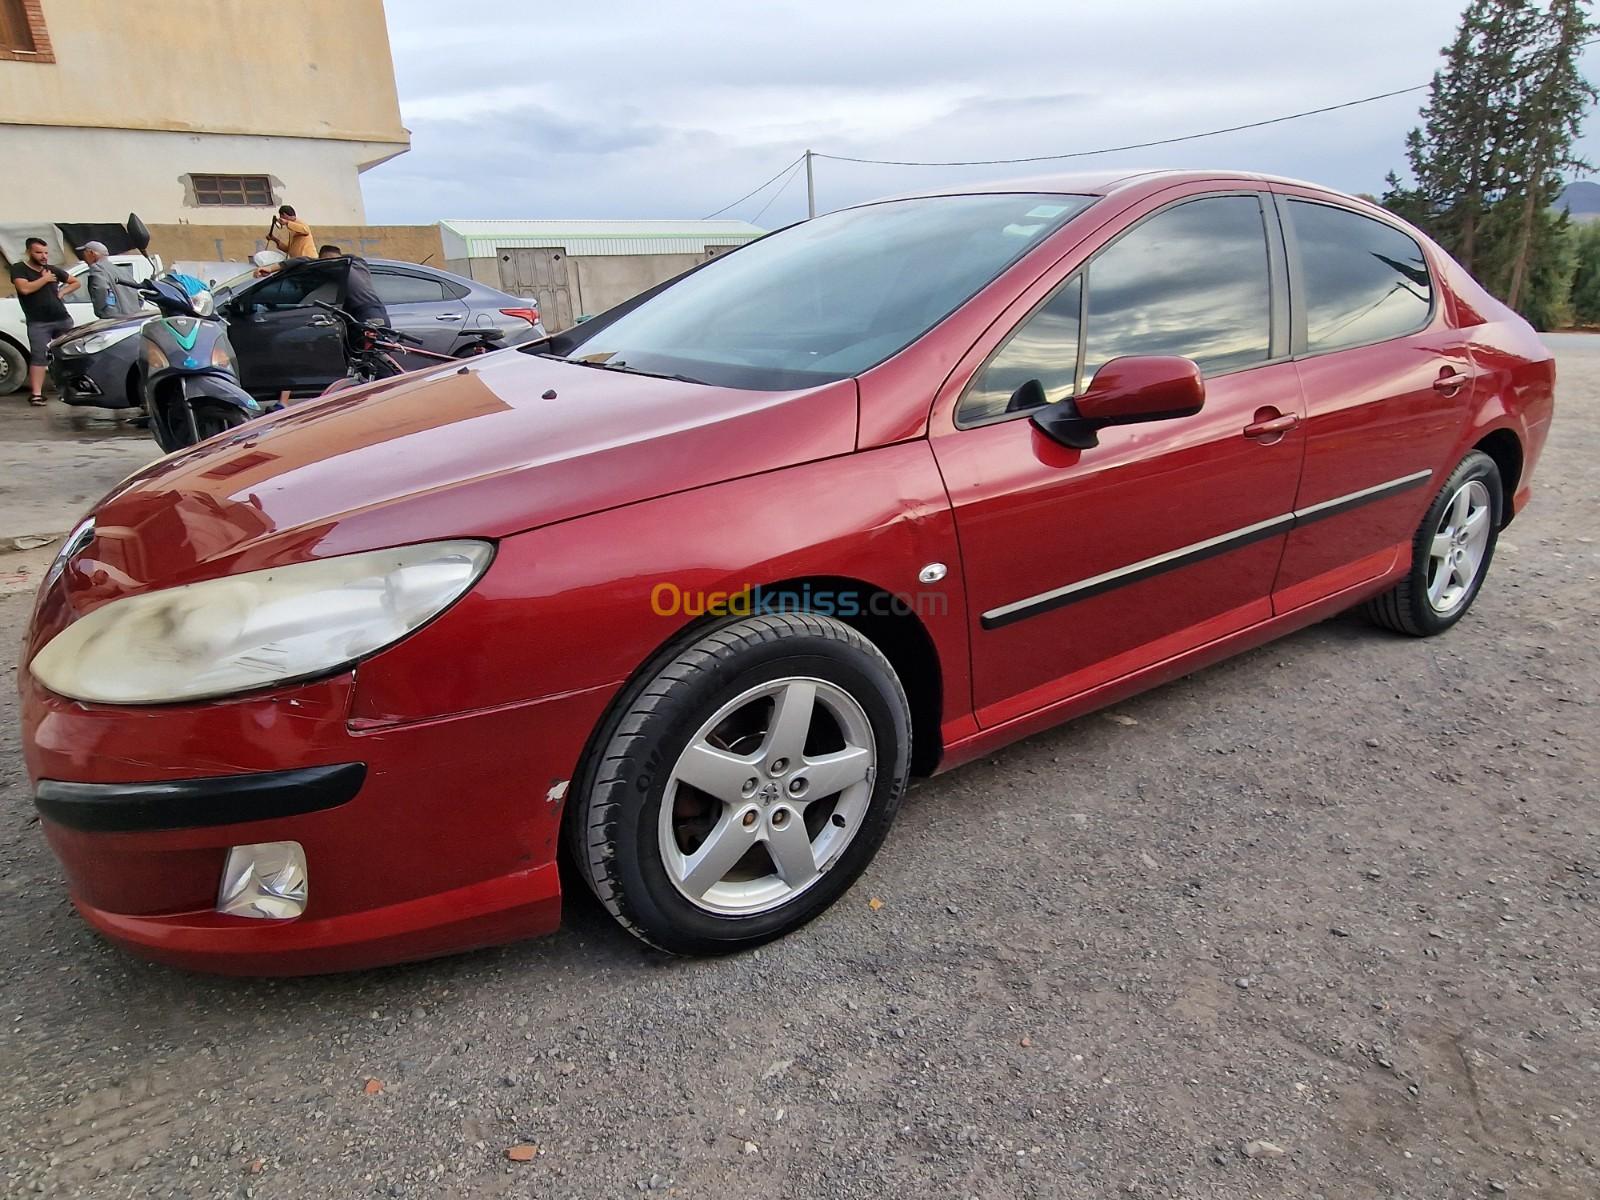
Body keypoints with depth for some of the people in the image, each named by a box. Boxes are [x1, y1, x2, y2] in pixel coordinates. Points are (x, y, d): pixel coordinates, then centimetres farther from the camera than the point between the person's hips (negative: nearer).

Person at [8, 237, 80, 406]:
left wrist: (62, 292, 7)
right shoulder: (19, 269, 1)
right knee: (38, 358, -10)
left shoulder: (53, 270, 14)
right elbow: (24, 288, -16)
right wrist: (44, 279, -6)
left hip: (63, 319, 5)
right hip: (38, 323, -4)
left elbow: (75, 282, 24)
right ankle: (36, 394, -12)